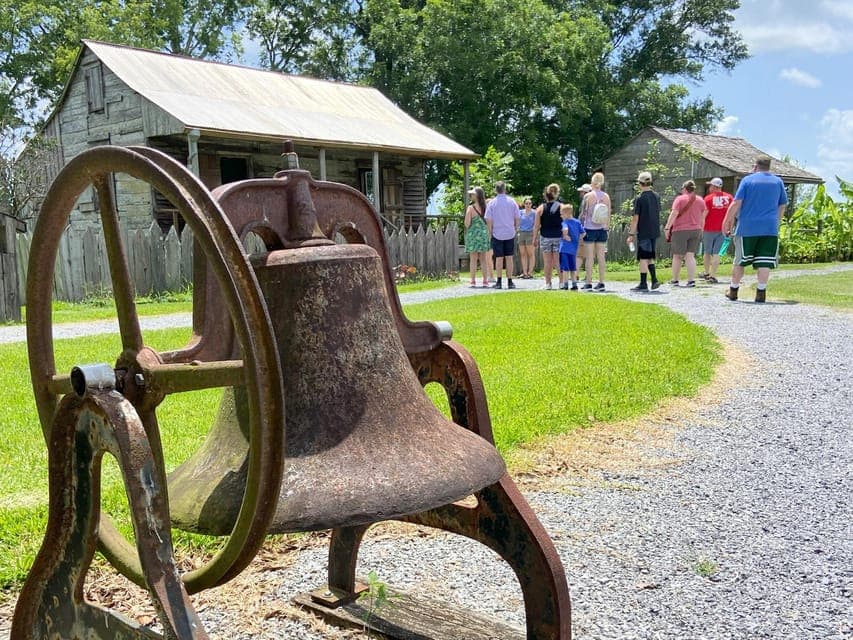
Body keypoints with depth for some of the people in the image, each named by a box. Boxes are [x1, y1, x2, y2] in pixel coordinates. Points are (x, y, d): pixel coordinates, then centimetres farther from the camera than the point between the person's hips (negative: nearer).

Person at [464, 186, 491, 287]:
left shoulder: (471, 208, -10)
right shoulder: (485, 207, 0)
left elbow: (467, 224, -10)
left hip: (473, 234, -3)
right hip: (484, 233, 3)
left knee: (473, 259, 2)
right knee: (483, 259, 10)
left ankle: (473, 281, 1)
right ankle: (485, 281, 8)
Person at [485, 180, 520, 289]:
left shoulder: (492, 203, -5)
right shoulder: (512, 202, 0)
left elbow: (488, 220, -6)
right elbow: (517, 218, 2)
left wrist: (490, 232, 5)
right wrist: (515, 229, 14)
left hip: (497, 234, -1)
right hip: (510, 233, 1)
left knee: (499, 258, 3)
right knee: (509, 258, 6)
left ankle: (499, 282, 3)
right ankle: (509, 282, 7)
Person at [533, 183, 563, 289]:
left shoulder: (541, 208, 0)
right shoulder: (561, 207, -1)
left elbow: (536, 225, -1)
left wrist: (535, 238, 6)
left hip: (545, 237, 0)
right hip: (558, 237, 0)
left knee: (547, 261, 4)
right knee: (558, 261, 3)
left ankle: (548, 283, 7)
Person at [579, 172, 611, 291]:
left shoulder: (588, 196, -7)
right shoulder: (606, 197, 5)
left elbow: (583, 214, -5)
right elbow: (608, 215, 8)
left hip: (590, 229, -4)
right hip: (602, 229, 4)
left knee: (589, 257, -1)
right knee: (601, 257, 6)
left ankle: (589, 283, -1)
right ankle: (601, 283, 6)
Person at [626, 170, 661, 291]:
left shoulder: (639, 198, -12)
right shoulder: (656, 196, 6)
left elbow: (635, 218, -12)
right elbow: (658, 213, 15)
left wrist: (631, 233, -7)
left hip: (643, 232, -6)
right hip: (654, 231, 6)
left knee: (643, 258, -1)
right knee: (650, 257, 17)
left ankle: (643, 284, 1)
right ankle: (654, 280, 10)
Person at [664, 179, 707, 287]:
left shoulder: (680, 199, -4)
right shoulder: (700, 200, 10)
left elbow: (674, 214, -13)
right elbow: (702, 217, 13)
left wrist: (667, 227, -13)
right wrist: (701, 230, 20)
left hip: (680, 230, -4)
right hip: (695, 230, 4)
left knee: (677, 256, 6)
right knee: (690, 255, 2)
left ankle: (674, 280, 12)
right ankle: (691, 280, -7)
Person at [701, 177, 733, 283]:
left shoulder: (708, 198, -8)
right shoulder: (729, 197, 2)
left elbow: (704, 215, -8)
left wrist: (701, 228, 0)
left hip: (709, 229, -2)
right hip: (722, 229, 2)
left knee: (707, 252, 14)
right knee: (716, 253, 3)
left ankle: (706, 272, 26)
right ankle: (712, 275, -1)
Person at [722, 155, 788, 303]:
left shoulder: (747, 180, 1)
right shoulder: (778, 181, 11)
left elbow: (736, 203, -5)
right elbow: (782, 206, 16)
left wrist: (728, 221, 1)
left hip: (747, 227, -2)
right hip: (770, 228, 2)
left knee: (740, 260, 7)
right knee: (764, 261, 1)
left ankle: (733, 291, 16)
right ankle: (761, 292, -3)